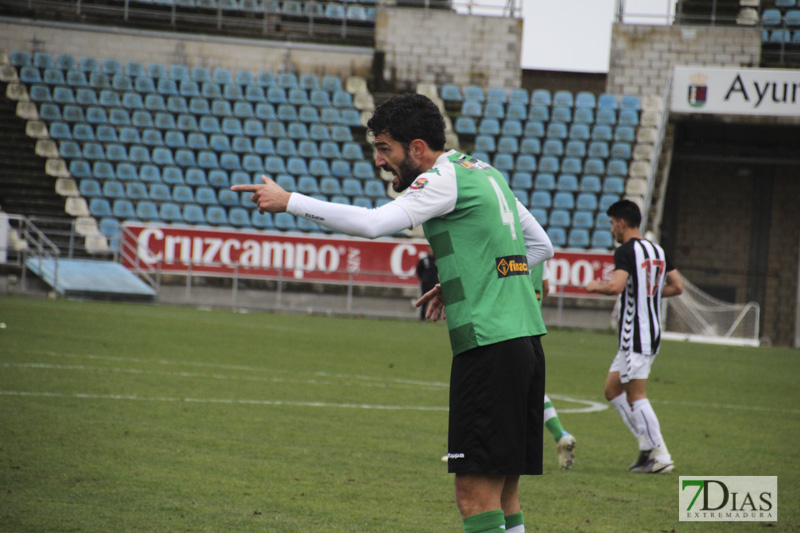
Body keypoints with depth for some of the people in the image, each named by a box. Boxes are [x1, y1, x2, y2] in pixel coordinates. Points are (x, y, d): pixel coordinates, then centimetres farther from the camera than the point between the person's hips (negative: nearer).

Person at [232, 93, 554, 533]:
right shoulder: (486, 174, 19)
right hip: (525, 340, 9)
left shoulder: (445, 178, -8)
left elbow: (374, 223, -21)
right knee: (502, 492, 10)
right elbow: (541, 246, 26)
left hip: (488, 345, -9)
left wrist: (288, 201, -14)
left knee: (475, 495, -10)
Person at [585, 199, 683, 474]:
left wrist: (595, 286, -7)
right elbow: (677, 287, 15)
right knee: (612, 390, 14)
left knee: (636, 395, -5)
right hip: (653, 331, 9)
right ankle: (648, 444, 10)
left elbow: (616, 285, -27)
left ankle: (660, 456, -6)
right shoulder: (657, 251, 13)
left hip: (635, 335, -9)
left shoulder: (626, 251, -13)